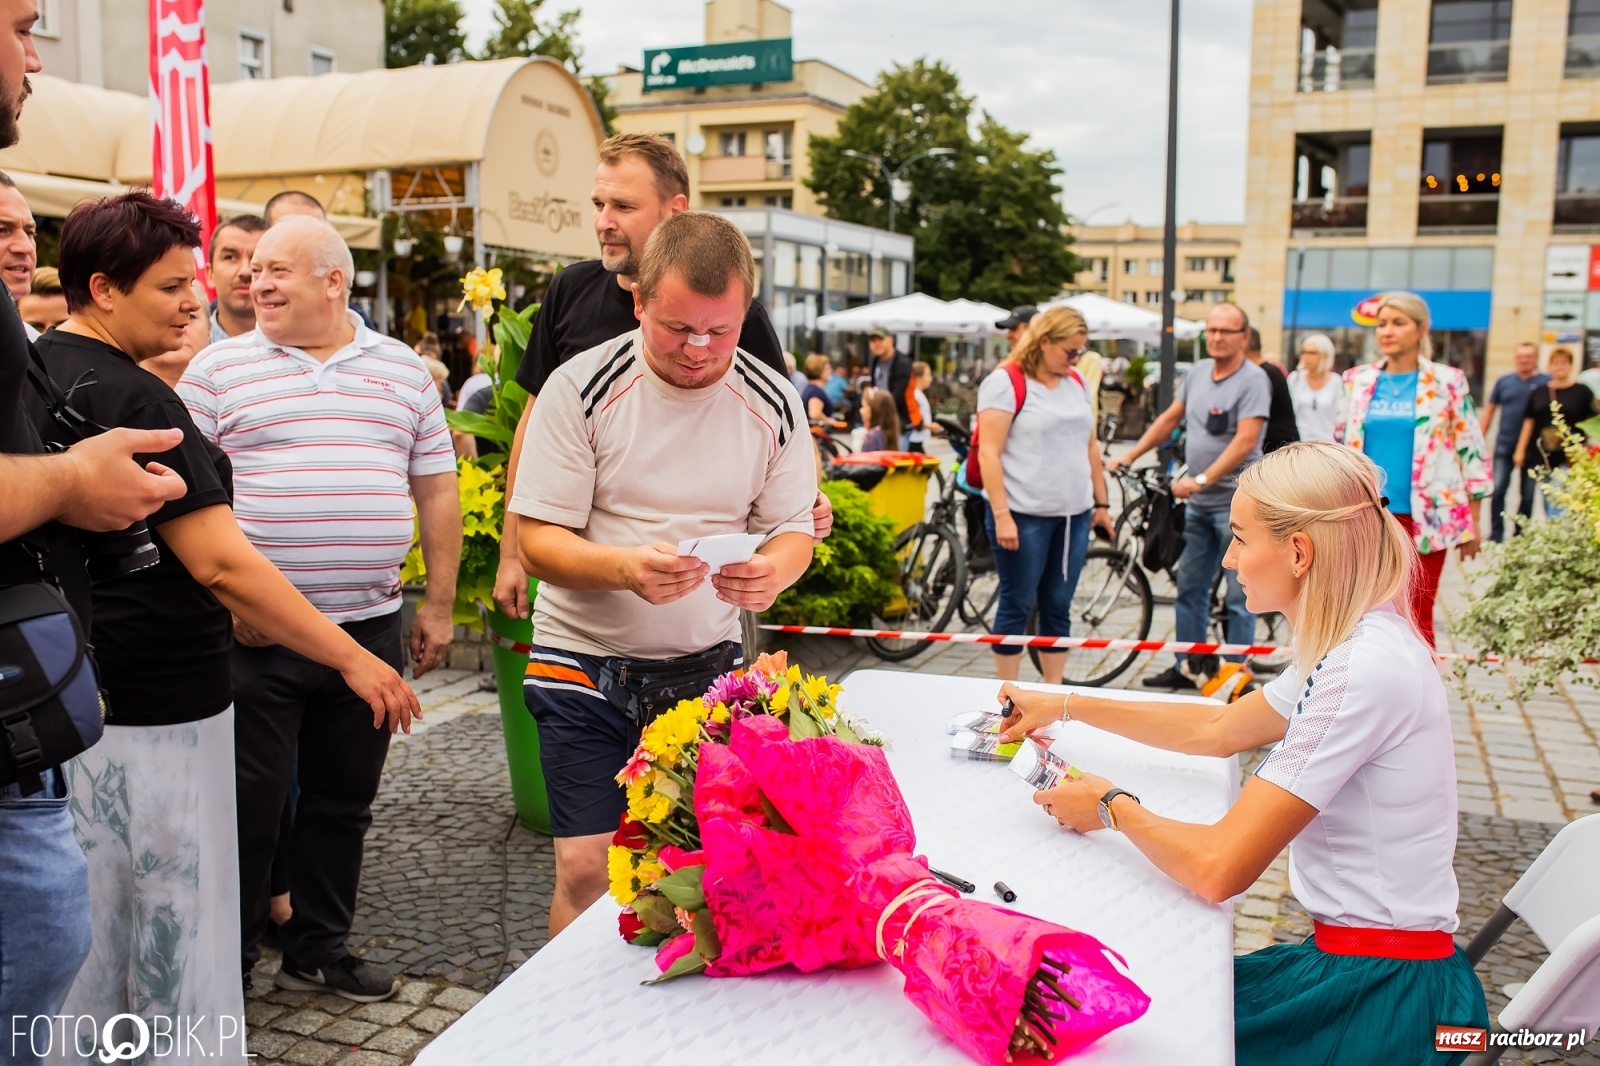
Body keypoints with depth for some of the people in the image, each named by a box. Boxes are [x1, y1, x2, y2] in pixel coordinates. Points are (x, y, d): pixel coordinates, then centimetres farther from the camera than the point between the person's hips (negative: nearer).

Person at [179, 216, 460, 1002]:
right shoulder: (219, 368, 1)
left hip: (369, 627, 3)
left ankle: (318, 950, 30)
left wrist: (438, 603, 6)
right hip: (255, 633, -2)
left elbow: (436, 489, 10)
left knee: (344, 801, 13)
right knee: (248, 804, 5)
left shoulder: (403, 371, 9)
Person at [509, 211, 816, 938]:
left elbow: (794, 528, 4)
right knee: (585, 868, -3)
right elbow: (538, 539, -11)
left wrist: (774, 571, -21)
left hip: (708, 666, 2)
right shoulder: (581, 389, -10)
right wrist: (624, 567, -32)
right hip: (588, 661, -2)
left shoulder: (773, 404, -2)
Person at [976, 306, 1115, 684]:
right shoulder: (1006, 382, -9)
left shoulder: (1076, 383, 12)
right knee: (1017, 607, 3)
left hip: (1074, 516, 6)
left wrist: (1101, 502, 17)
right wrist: (1001, 514, -19)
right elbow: (988, 453, -14)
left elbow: (1090, 446, 19)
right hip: (1024, 517, -6)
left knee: (1058, 608, 12)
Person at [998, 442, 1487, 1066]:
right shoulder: (1355, 646, 5)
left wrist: (1113, 808, -7)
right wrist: (1066, 706, 19)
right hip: (1360, 961, 8)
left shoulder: (1365, 669, -26)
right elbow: (1218, 730, 19)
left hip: (1385, 995, -8)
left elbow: (1217, 868, -26)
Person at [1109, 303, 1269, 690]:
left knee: (1239, 596, 1)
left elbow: (1245, 441, -20)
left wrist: (1202, 479, -25)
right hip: (1199, 503, 7)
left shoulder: (1253, 379, -11)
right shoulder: (1198, 372, 9)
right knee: (1189, 588, 13)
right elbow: (1169, 419, 18)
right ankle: (1184, 667, 23)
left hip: (1236, 502, -7)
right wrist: (1127, 458, 16)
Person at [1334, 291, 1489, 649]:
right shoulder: (1357, 380, 7)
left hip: (1425, 517, -3)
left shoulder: (1447, 382, 0)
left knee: (1417, 617, 2)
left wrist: (1473, 523, 0)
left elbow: (1470, 451, 2)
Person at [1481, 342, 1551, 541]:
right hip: (1504, 447, 1)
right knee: (1497, 491, -6)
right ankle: (1496, 536, 1)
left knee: (1527, 496, 7)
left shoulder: (1547, 383, -1)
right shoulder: (1504, 381, 5)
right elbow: (1489, 412, 10)